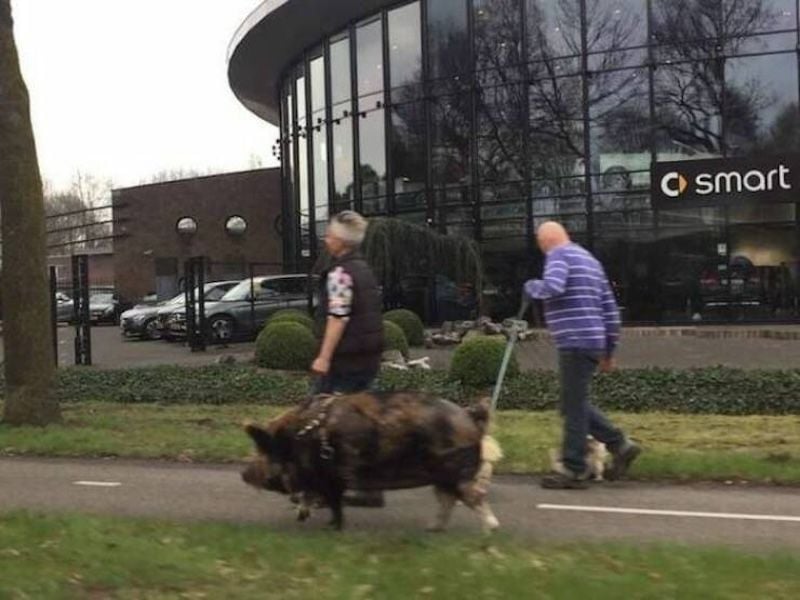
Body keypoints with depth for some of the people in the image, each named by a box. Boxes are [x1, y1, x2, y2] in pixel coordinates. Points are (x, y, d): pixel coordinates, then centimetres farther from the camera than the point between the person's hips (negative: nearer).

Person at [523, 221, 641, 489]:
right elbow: (610, 308, 21)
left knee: (574, 407, -4)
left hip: (575, 342, -9)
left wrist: (531, 286, -5)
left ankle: (574, 471, 1)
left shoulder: (559, 255, -5)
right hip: (593, 342, 9)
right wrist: (609, 350, 23)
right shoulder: (590, 259, 22)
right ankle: (620, 444, 14)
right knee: (576, 404, 17)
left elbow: (553, 287, -26)